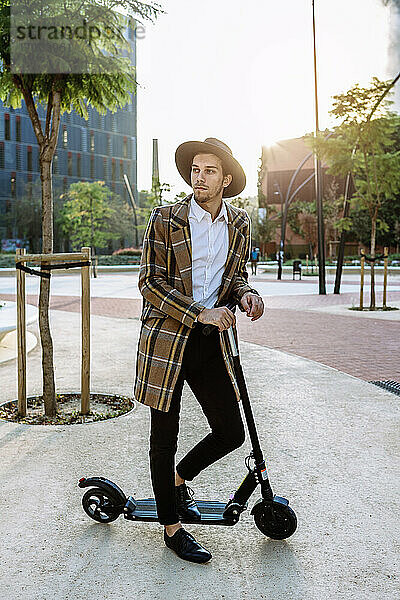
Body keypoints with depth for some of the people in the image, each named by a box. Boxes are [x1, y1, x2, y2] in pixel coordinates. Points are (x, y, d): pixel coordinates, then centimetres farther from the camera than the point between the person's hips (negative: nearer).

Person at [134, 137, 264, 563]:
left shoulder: (239, 223, 7)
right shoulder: (165, 219, -7)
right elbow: (150, 283, -10)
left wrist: (245, 294, -4)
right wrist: (201, 313, -19)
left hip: (212, 342, 5)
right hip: (167, 339, -4)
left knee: (230, 433, 7)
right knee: (164, 439, 6)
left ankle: (178, 479, 36)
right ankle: (171, 526, 26)